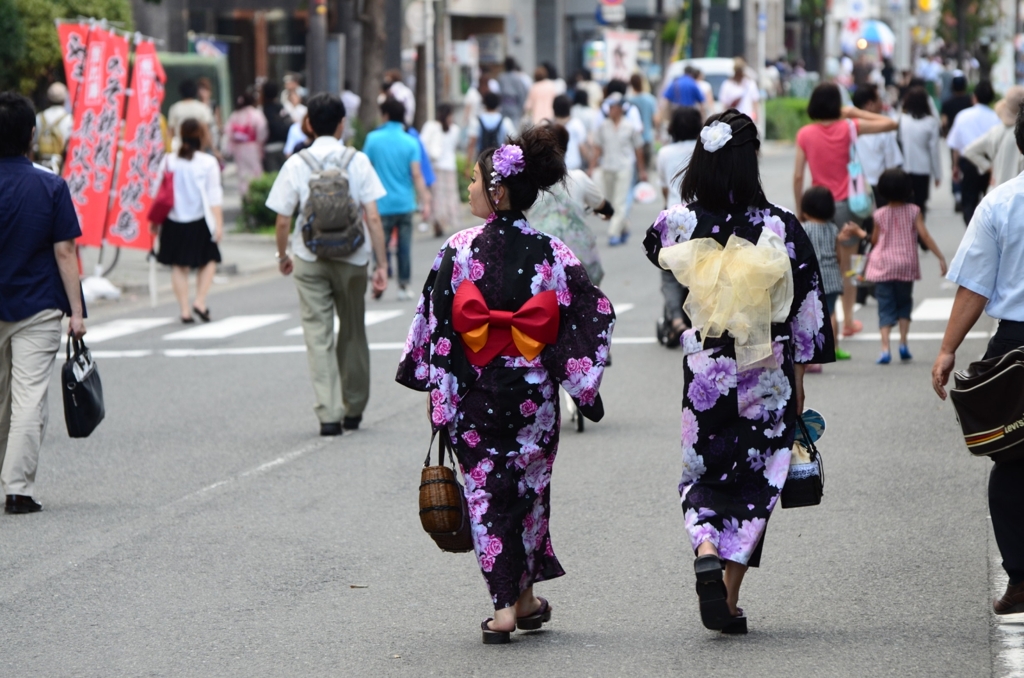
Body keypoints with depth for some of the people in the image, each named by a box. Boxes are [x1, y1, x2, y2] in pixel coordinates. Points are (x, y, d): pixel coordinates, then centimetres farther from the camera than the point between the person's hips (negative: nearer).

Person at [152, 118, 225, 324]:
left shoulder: (168, 161, 2)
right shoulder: (208, 163, -6)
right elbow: (214, 196, -9)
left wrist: (156, 220, 13)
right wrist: (218, 223, -8)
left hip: (173, 222, 2)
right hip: (199, 221, -2)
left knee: (178, 265, 8)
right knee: (209, 260, 14)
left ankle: (185, 310, 5)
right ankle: (200, 301, -1)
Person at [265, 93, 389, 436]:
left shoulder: (296, 164, -4)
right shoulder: (357, 161, -4)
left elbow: (282, 220, -3)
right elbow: (373, 218, -8)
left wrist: (283, 255, 15)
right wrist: (381, 264, -3)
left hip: (309, 259, -1)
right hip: (352, 258, 1)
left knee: (318, 334, 1)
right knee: (353, 333, 15)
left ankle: (329, 412, -9)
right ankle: (353, 410, 25)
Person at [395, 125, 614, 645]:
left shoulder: (459, 251, -9)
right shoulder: (551, 253, -3)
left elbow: (434, 325, -6)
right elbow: (594, 317, -6)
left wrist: (434, 388, 3)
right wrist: (582, 385, 1)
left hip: (473, 393, -2)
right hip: (533, 393, 2)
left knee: (486, 490, 5)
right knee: (528, 486, 17)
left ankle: (505, 605, -2)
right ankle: (525, 597, 24)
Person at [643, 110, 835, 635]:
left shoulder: (679, 225, -9)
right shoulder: (781, 229, -11)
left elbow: (654, 248, 18)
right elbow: (805, 314, -5)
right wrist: (798, 383, 5)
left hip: (704, 373, 1)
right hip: (767, 375, -1)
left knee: (703, 473, 14)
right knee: (754, 478, 11)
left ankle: (706, 552, -15)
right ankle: (730, 601, 10)